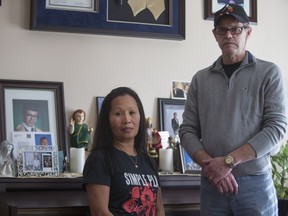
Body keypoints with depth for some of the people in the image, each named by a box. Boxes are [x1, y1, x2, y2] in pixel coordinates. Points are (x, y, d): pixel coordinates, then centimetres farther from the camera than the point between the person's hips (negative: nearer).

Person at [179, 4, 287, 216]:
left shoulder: (268, 73, 1)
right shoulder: (201, 79, 10)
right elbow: (188, 131, 7)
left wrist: (228, 161, -14)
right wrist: (211, 165, -10)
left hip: (255, 183, -2)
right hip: (212, 184, 3)